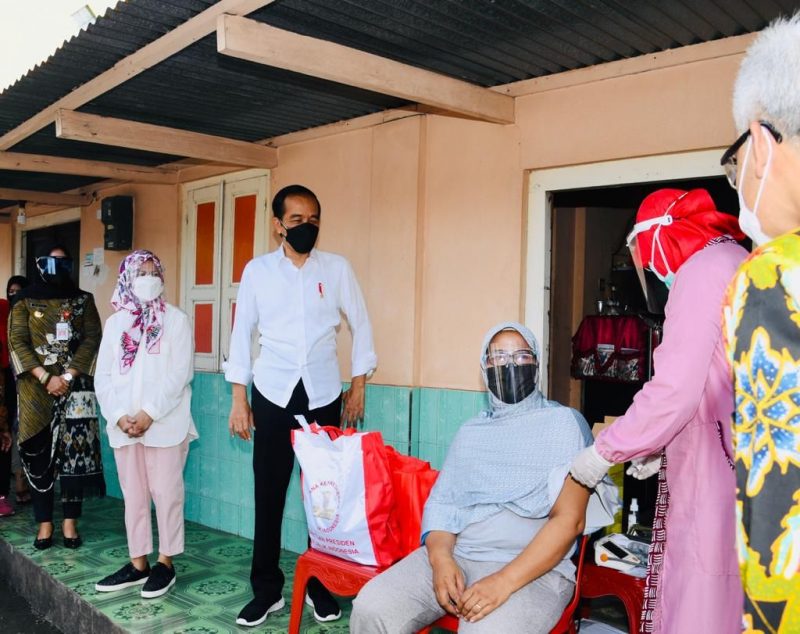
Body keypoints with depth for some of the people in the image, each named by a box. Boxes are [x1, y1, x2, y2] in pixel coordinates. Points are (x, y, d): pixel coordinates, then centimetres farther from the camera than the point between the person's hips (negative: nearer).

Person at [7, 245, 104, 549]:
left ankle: (70, 522, 4)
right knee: (40, 453, 1)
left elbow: (92, 338, 0)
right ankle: (45, 524, 8)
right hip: (36, 389, 0)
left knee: (75, 451, -3)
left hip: (75, 386, 1)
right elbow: (17, 342, -2)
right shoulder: (26, 301, 6)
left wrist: (68, 376, -12)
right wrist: (46, 378, -13)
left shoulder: (83, 300, 9)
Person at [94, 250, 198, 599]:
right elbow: (103, 375, 7)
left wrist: (150, 414, -15)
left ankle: (165, 563, 13)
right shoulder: (116, 322, 12)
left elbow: (180, 373, -8)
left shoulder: (176, 319, 1)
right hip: (123, 424, 4)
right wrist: (118, 416, -7)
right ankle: (138, 563, 20)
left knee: (166, 493, 1)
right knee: (133, 495, 10)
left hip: (165, 423, -4)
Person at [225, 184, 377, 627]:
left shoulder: (337, 268, 2)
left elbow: (361, 326, 9)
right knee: (268, 494, 5)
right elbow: (242, 333, 4)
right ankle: (266, 590, 18)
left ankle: (321, 586, 21)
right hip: (273, 395, 0)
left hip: (323, 394, 0)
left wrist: (358, 385, 5)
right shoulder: (257, 270, 2)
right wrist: (239, 399, 1)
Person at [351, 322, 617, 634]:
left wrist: (505, 581, -18)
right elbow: (440, 501, 12)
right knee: (371, 608, -17)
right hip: (455, 556, 5)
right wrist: (440, 557, -10)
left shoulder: (564, 423, 2)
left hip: (533, 568, -4)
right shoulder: (470, 431, 18)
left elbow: (569, 519, -7)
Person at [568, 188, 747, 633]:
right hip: (730, 457, 9)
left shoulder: (702, 269, -11)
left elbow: (675, 390, -19)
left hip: (717, 467, -9)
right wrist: (664, 448, 19)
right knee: (723, 597, 13)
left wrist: (605, 452, -9)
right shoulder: (736, 262, 18)